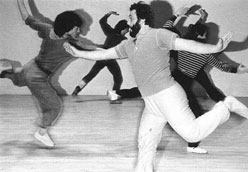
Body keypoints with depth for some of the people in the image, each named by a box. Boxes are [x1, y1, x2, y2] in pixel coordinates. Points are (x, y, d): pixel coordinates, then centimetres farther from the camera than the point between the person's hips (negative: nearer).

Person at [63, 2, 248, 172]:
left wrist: (215, 48, -33)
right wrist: (78, 53, 30)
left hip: (168, 96, -8)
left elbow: (186, 44, -20)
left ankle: (226, 107, 1)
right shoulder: (128, 45, 15)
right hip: (152, 103, 8)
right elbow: (104, 54, 27)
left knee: (192, 133, -16)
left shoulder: (158, 35, -10)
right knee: (146, 142, 12)